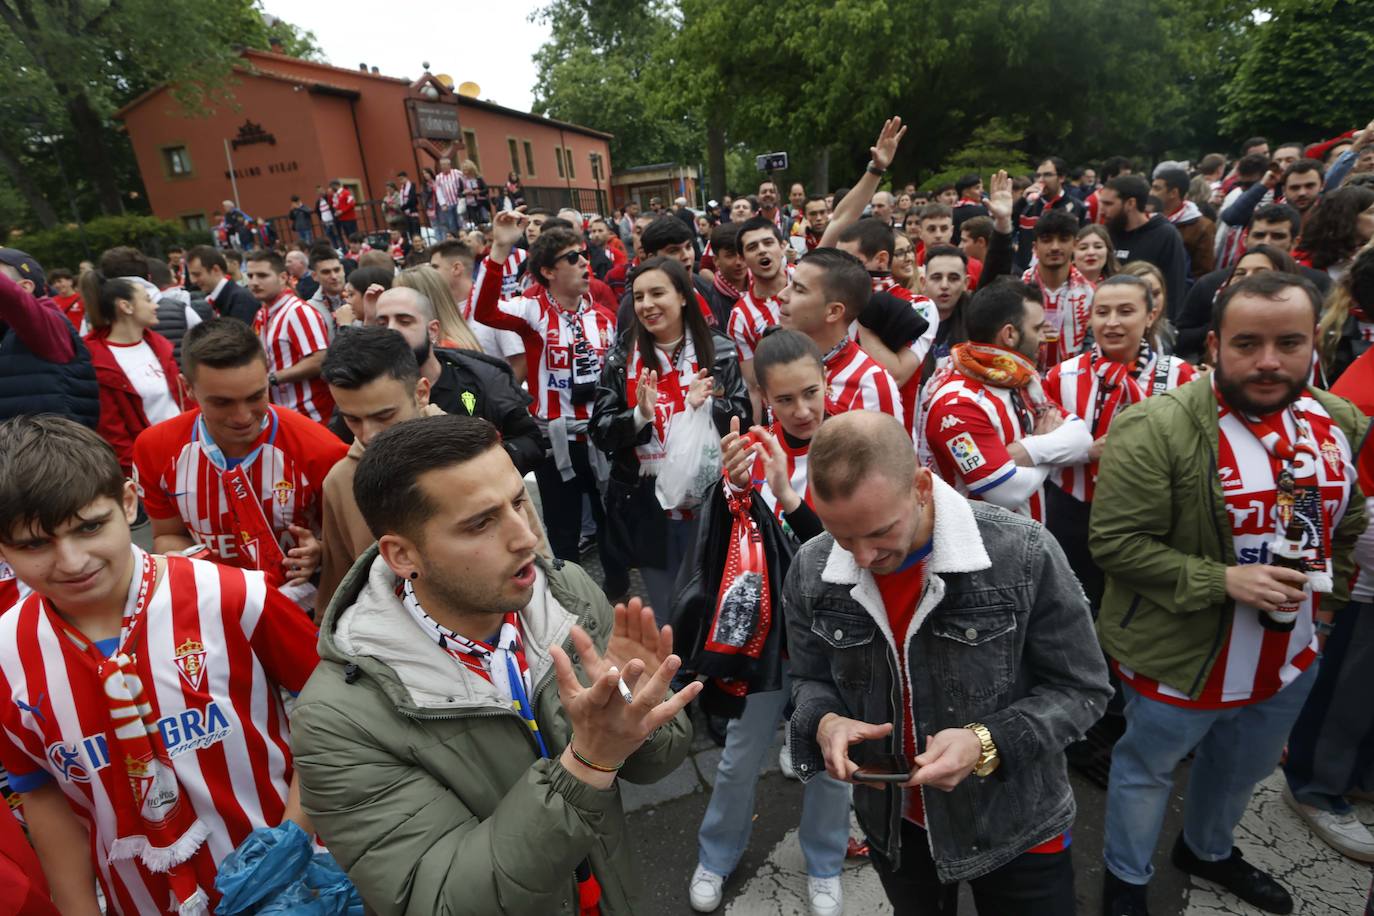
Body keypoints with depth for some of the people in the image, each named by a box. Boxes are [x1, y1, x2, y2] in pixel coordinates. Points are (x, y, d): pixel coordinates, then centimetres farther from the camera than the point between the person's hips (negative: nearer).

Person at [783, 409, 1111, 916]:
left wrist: (988, 743, -29)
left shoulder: (1024, 555, -24)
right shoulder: (811, 571, -14)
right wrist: (823, 722, -23)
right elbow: (809, 681, 0)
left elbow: (1081, 689, -13)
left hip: (1017, 826, -3)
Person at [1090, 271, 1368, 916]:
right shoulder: (1157, 429, -25)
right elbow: (1113, 542, -24)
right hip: (1183, 656, -6)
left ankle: (1208, 850, 58)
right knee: (1147, 769, 17)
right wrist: (1223, 580, -28)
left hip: (1290, 656, 7)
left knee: (1245, 768, 29)